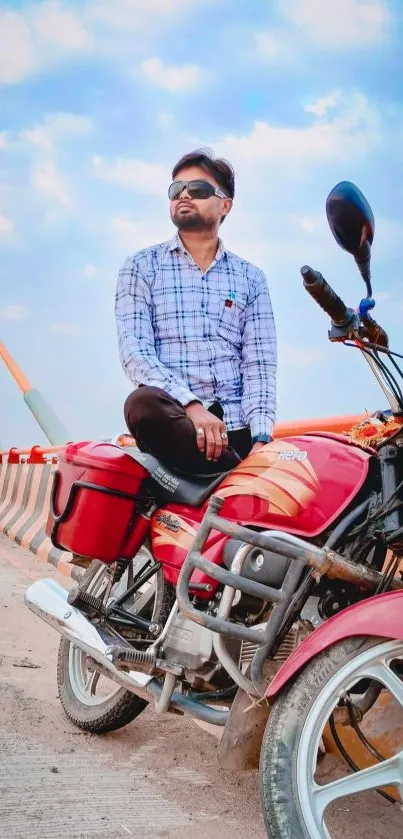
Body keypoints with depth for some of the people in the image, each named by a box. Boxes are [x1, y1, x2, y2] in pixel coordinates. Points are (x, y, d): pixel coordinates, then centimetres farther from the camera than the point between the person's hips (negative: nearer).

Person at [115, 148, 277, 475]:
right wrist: (192, 406, -20)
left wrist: (261, 439, -11)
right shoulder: (142, 267, 11)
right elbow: (134, 350, -3)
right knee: (144, 404, -36)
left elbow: (259, 364, 6)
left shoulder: (251, 278, 17)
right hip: (174, 424, -1)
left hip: (237, 430, 1)